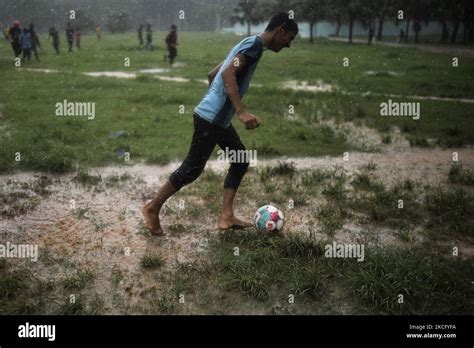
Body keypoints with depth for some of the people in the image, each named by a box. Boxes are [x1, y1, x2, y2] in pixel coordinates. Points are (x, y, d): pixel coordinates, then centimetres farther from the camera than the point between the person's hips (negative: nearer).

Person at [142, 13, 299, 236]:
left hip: (219, 118, 10)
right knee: (192, 168, -1)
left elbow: (212, 74, 23)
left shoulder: (248, 44, 18)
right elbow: (228, 73, -26)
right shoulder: (255, 43, -12)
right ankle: (152, 209, 13)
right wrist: (242, 112, -32)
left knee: (240, 160, 12)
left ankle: (226, 216, 12)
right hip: (211, 118, -10)